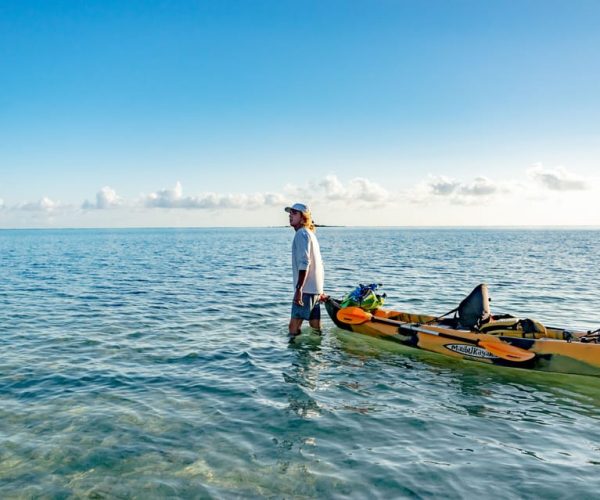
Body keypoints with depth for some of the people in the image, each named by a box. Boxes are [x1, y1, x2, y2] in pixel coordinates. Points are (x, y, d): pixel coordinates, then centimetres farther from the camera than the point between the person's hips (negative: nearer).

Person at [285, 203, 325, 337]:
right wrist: (319, 291, 24)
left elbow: (304, 263, -21)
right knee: (316, 329, 13)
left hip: (305, 289, -10)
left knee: (294, 326, -10)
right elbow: (318, 264, 21)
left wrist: (298, 288, -24)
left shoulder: (301, 233, -10)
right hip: (316, 289, 10)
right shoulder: (310, 234, 20)